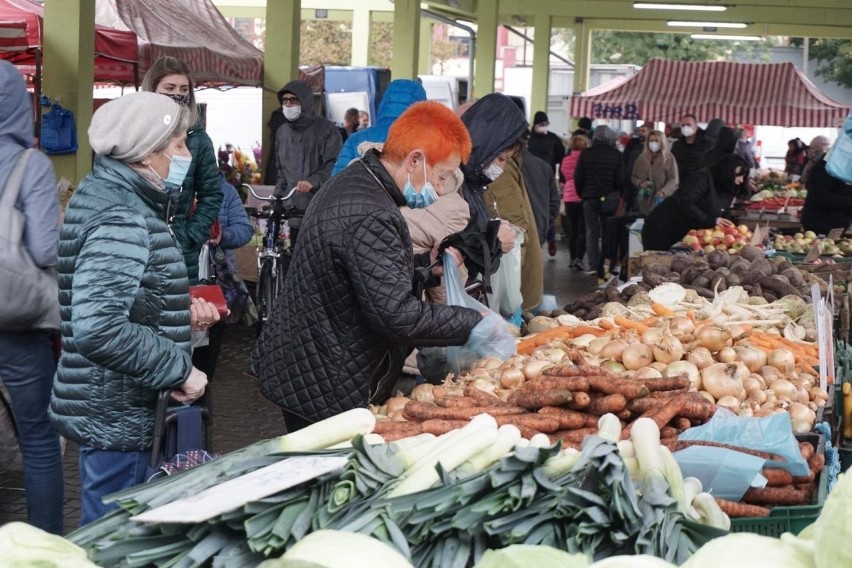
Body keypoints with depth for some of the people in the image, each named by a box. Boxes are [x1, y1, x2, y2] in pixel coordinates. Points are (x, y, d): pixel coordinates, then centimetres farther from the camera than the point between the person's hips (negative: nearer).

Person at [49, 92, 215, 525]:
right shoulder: (121, 219, -22)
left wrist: (180, 312, 12)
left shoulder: (109, 195, 10)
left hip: (113, 408, 10)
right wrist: (181, 370, -24)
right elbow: (98, 329, -32)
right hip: (119, 418, -10)